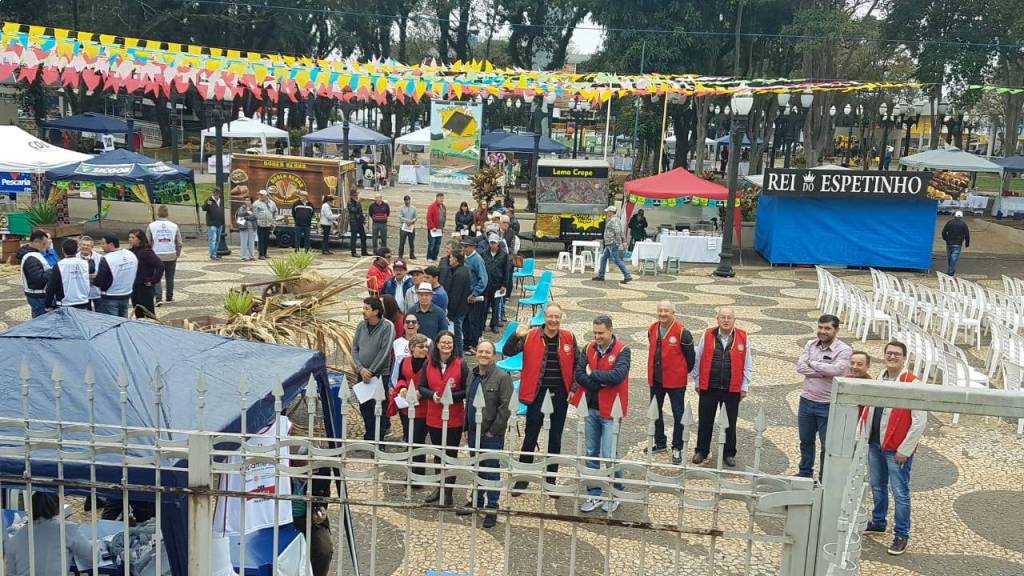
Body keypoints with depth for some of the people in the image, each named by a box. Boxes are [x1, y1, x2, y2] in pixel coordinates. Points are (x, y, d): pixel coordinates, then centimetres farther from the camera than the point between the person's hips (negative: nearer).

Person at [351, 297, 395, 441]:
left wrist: (370, 372, -13)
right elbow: (354, 349, 5)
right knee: (364, 406, 13)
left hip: (380, 375, -5)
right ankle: (369, 437, 28)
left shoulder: (387, 326, -11)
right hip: (363, 374, 6)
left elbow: (385, 352, -14)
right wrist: (361, 369, -9)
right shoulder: (361, 325, 5)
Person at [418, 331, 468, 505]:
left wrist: (451, 396, -21)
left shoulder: (461, 364, -7)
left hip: (454, 419, -3)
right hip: (434, 418, 3)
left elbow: (467, 391, -7)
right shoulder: (429, 364, 2)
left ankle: (448, 492, 16)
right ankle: (439, 488, 31)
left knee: (451, 455, 5)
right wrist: (432, 395, -15)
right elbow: (421, 387, 4)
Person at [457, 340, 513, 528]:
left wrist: (493, 431, -14)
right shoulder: (472, 375, 11)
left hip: (492, 435, -6)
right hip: (473, 432, 7)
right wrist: (466, 428, 15)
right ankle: (476, 501, 31)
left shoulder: (502, 377, -12)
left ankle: (492, 508, 11)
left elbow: (505, 407, -15)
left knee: (491, 471, 0)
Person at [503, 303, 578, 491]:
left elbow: (576, 365, 7)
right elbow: (507, 352, -9)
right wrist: (516, 336, -26)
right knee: (530, 436, 6)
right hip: (537, 393, -1)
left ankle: (551, 479, 23)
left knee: (555, 437, 12)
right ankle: (523, 477, 18)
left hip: (560, 395, 2)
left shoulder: (569, 338, 1)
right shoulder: (530, 336, -4)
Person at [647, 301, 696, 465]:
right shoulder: (652, 330, 3)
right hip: (655, 379, 6)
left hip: (675, 380, -6)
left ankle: (677, 448, 13)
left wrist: (684, 372, 4)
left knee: (678, 414, 3)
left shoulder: (682, 332, -15)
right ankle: (659, 442, 33)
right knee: (655, 412, 16)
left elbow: (690, 356, -6)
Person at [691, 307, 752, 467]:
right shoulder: (708, 335, -1)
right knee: (705, 421, 9)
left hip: (732, 389, 0)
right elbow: (698, 359, 5)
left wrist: (744, 387, 2)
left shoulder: (742, 337, -1)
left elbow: (747, 364, 3)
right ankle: (701, 451, 24)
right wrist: (698, 382, 5)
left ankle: (729, 454, 24)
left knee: (730, 423, 10)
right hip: (709, 387, 0)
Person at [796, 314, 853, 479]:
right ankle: (805, 473, 36)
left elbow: (837, 369, -26)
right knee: (806, 441, 19)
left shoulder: (844, 350, -9)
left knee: (827, 445, 2)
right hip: (807, 401, 5)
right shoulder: (811, 344, 5)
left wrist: (812, 363, -13)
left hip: (828, 405, -5)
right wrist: (825, 372, -18)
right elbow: (800, 366, -9)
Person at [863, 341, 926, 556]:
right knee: (877, 487, 19)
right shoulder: (878, 380, 9)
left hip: (897, 450, -7)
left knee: (900, 493, 1)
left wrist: (905, 450, -15)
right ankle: (878, 523, 35)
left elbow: (920, 421, -16)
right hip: (874, 444, 7)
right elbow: (867, 410, 17)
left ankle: (901, 535, 13)